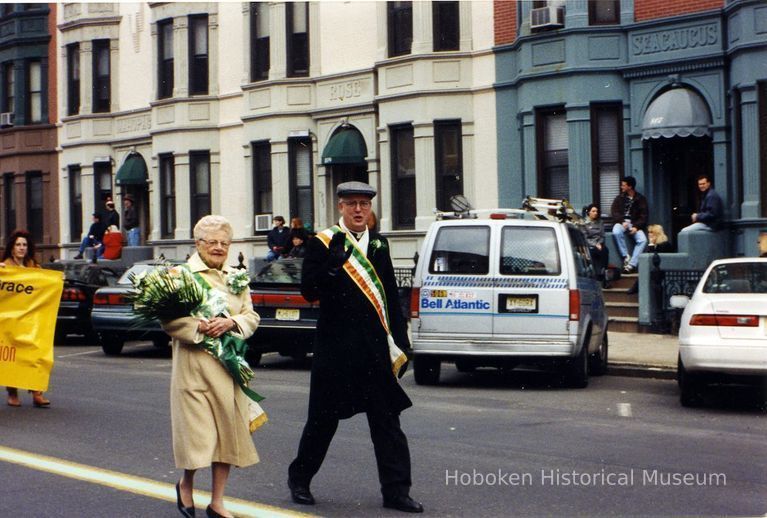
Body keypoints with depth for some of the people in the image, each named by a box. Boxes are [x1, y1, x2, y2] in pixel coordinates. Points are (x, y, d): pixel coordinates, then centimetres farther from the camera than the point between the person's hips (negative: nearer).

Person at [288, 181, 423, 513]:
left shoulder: (379, 245, 12)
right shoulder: (323, 243, -2)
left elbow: (391, 297, 16)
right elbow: (308, 291, -11)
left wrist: (400, 341, 11)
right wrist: (334, 263, -25)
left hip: (376, 348, 4)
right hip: (335, 348, -4)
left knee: (387, 420, 3)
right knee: (323, 418, 8)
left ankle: (396, 490, 7)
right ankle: (299, 479, 26)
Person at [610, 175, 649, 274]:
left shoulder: (641, 199, 7)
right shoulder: (620, 198, 11)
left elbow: (643, 216, 2)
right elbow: (614, 211, 1)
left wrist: (636, 227, -15)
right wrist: (622, 222, -16)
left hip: (634, 224, 0)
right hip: (621, 222, 0)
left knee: (643, 240, -28)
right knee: (616, 232, -36)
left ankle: (632, 264, -30)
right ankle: (626, 257, -26)